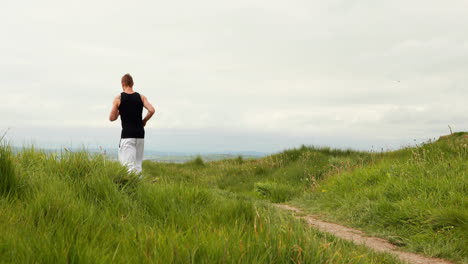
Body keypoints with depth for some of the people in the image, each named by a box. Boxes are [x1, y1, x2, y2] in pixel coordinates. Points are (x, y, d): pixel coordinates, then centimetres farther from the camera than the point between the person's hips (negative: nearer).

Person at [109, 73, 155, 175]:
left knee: (129, 164, -7)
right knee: (138, 164, 12)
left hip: (127, 134, -4)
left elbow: (112, 118, -2)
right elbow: (152, 110, -7)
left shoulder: (118, 98, -2)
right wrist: (144, 121, 9)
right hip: (140, 133, 4)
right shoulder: (141, 97, 6)